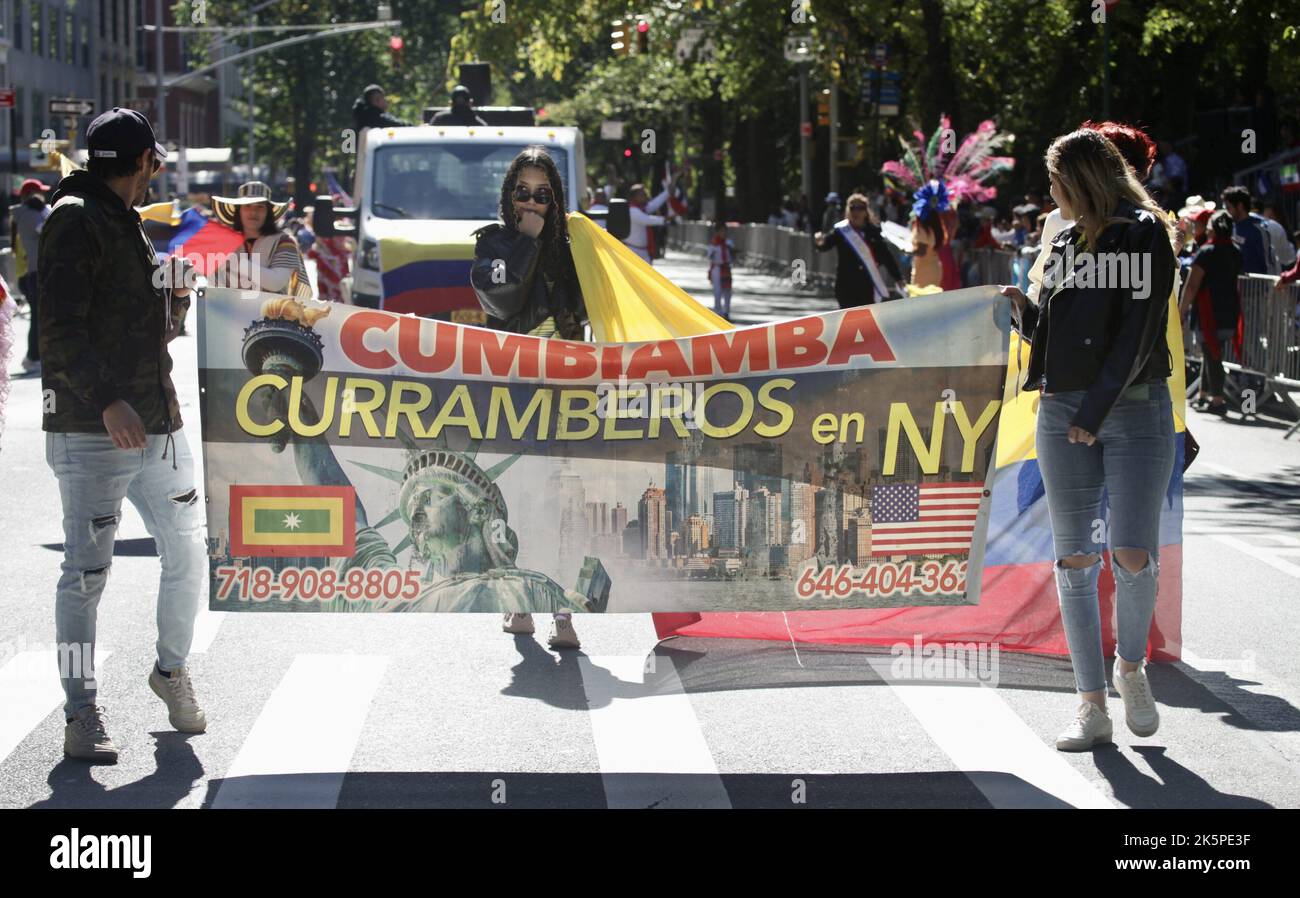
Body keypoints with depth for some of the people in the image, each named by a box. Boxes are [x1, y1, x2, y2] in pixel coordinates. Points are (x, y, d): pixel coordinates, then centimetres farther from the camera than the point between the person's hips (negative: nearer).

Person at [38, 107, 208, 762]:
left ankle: (172, 670, 32)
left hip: (156, 424, 8)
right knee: (87, 569, -8)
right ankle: (82, 715, -3)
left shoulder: (128, 225, 20)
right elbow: (62, 332, -19)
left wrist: (175, 298, 7)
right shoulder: (76, 222, -8)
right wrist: (107, 401, -29)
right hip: (92, 433, -8)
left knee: (188, 554, 11)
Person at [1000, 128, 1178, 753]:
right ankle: (1092, 706, 4)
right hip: (1062, 413, 6)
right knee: (1074, 559, 1)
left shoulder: (1144, 236, -4)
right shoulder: (1065, 242, 16)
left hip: (1135, 408, -6)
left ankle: (1131, 666, 13)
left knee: (1133, 554, -14)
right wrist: (1023, 313, 1)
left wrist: (1096, 410, -16)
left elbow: (1135, 335, -12)